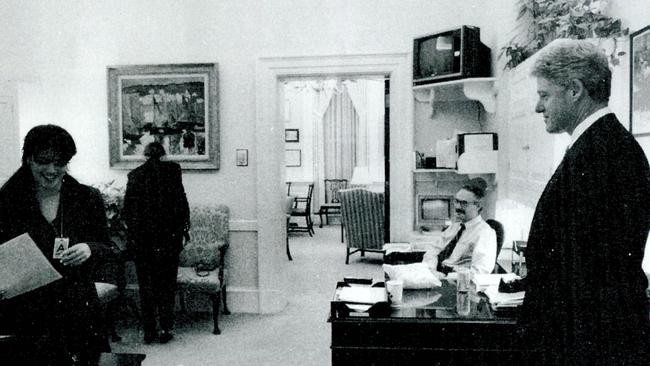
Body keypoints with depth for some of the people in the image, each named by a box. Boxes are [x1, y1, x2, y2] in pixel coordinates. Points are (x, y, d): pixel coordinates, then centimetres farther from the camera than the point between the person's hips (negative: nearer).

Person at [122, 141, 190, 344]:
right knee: (166, 284, 8)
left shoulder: (135, 174, 4)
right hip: (168, 236, -2)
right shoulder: (172, 170, -2)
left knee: (146, 285, 10)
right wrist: (183, 228, 3)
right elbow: (181, 202, -7)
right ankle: (165, 329, 8)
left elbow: (127, 209, 3)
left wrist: (133, 230, 15)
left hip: (140, 239, 2)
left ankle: (149, 331, 14)